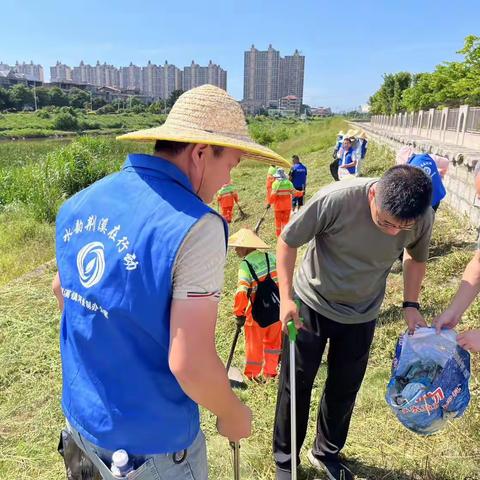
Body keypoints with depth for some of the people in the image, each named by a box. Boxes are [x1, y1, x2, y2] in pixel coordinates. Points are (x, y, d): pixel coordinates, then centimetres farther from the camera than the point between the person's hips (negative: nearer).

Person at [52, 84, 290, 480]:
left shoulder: (79, 204, -4)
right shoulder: (195, 226, -29)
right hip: (150, 441, -6)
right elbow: (189, 363, -29)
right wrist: (233, 415, -9)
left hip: (81, 415, 6)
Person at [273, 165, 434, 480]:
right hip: (311, 305, -2)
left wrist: (411, 305, -5)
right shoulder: (335, 199, -31)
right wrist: (286, 297, -20)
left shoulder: (423, 218, -19)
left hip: (361, 316, 3)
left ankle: (326, 453, 43)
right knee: (296, 386, 9)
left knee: (344, 389, 17)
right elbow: (287, 241, -17)